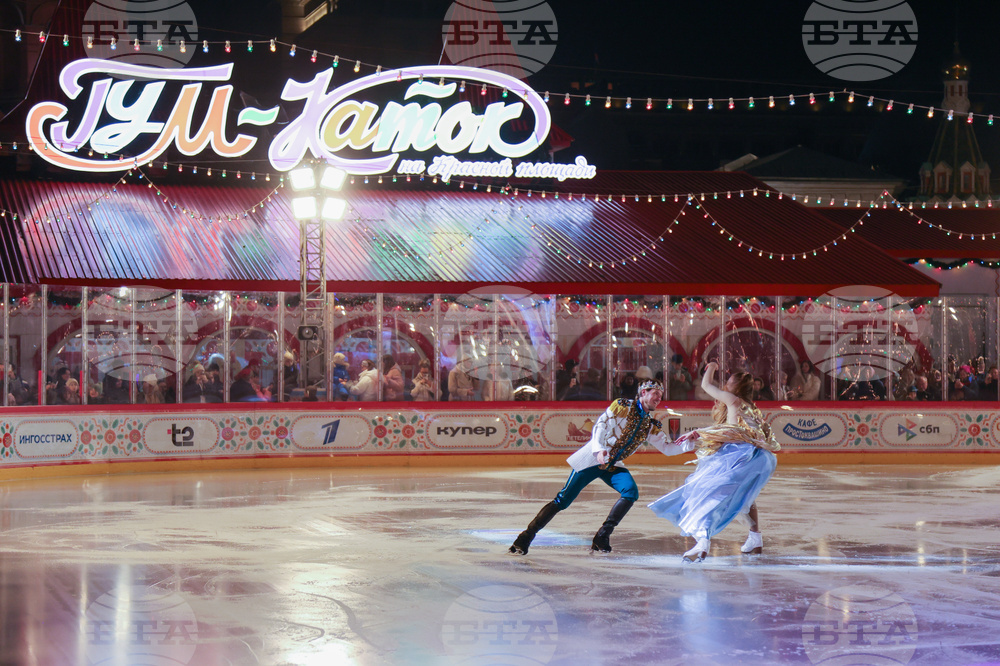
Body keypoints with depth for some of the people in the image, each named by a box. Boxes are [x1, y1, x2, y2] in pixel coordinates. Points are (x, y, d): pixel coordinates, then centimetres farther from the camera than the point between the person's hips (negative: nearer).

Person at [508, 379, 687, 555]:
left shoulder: (652, 426, 10)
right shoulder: (622, 406, -6)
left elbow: (667, 448, 11)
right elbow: (600, 426, -14)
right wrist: (599, 449, -31)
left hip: (613, 467, 5)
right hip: (592, 460, -5)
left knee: (631, 491, -23)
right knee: (563, 499, -9)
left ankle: (602, 538, -17)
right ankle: (525, 538, -3)